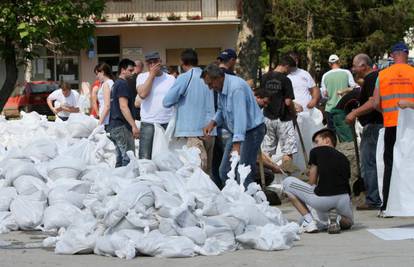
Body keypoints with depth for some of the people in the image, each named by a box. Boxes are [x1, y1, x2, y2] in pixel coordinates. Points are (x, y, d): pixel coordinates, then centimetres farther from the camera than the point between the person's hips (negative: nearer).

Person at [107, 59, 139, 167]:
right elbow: (123, 106, -18)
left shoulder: (116, 84, 20)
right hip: (122, 126, -10)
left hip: (113, 126, 10)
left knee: (120, 159, 11)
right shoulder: (123, 84, -10)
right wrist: (134, 126, -22)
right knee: (128, 159, -13)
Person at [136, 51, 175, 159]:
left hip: (167, 123, 2)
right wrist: (152, 74, -7)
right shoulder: (142, 77, 6)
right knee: (145, 158, -6)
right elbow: (142, 94, -12)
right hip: (148, 123, -2)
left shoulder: (170, 79, 9)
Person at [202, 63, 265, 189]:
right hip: (236, 132, 10)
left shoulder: (236, 88, -27)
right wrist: (213, 123, -3)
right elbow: (221, 110, 19)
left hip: (251, 130, -10)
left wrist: (237, 145, -41)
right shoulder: (221, 88, 4)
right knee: (224, 171, 10)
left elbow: (240, 116, -34)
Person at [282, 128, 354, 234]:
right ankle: (337, 219, 2)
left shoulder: (316, 151, 13)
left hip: (321, 199, -5)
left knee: (287, 182, 21)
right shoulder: (344, 158, 24)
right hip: (343, 200, 5)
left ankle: (309, 220, 9)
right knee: (348, 222, 41)